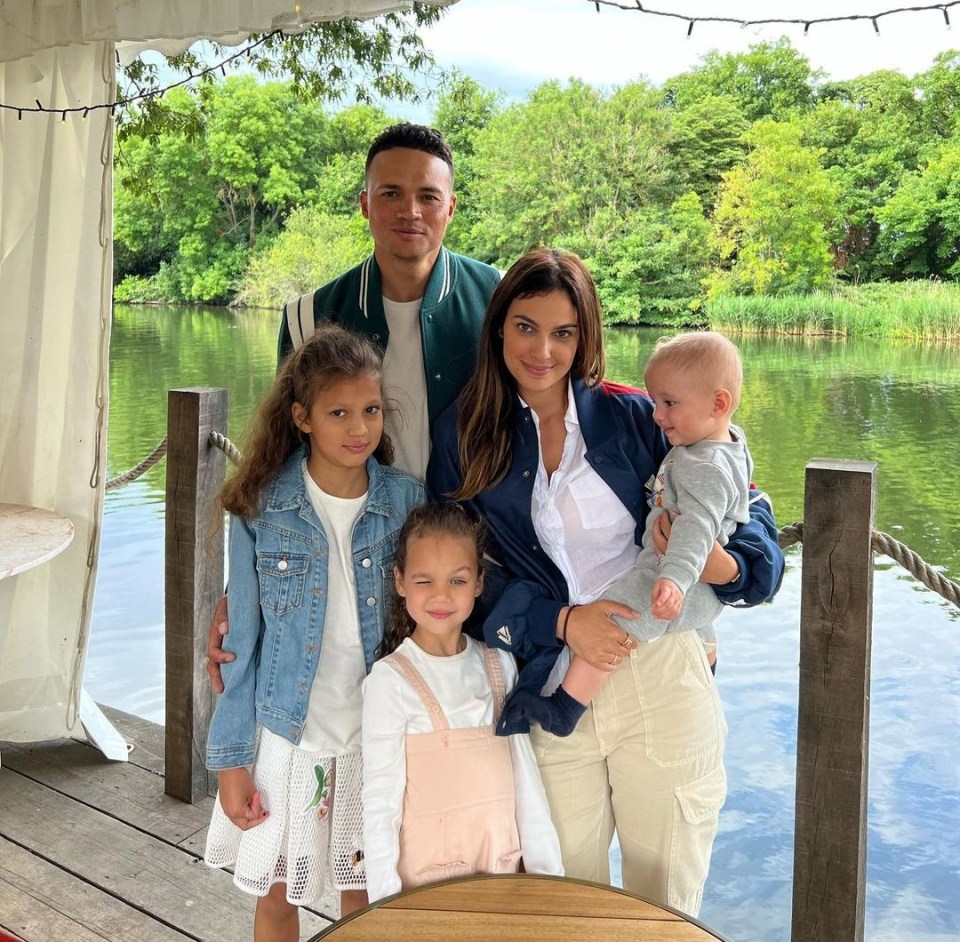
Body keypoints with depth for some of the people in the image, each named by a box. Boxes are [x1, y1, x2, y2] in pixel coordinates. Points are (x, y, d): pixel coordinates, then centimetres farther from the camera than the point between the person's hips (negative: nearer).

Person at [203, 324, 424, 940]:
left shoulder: (406, 503, -7)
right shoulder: (262, 508, -9)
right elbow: (243, 641, -3)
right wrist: (231, 758, -2)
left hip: (375, 739, 1)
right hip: (285, 736, -1)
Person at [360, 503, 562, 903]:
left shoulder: (500, 666, 1)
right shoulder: (391, 680, -14)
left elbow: (525, 774, 5)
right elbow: (380, 801, -11)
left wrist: (546, 867, 4)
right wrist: (387, 901, -11)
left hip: (503, 866, 4)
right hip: (426, 875, -4)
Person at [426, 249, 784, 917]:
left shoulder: (633, 417, 1)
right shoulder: (464, 434, 4)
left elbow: (746, 511, 2)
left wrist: (725, 566, -20)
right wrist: (560, 620, -14)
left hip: (661, 680, -1)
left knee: (666, 908, 12)